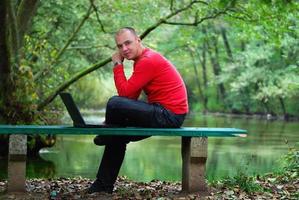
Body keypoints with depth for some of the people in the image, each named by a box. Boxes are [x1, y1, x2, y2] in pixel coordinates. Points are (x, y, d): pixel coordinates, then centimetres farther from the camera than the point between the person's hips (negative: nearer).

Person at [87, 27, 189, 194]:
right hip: (162, 113, 11)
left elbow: (125, 92, -19)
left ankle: (106, 135, 10)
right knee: (118, 136, 21)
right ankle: (104, 185, 25)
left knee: (114, 103, -23)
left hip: (169, 115, -11)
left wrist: (118, 65, -9)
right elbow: (131, 96, 12)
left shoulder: (148, 61, -16)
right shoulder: (142, 59, 16)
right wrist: (115, 116, 1)